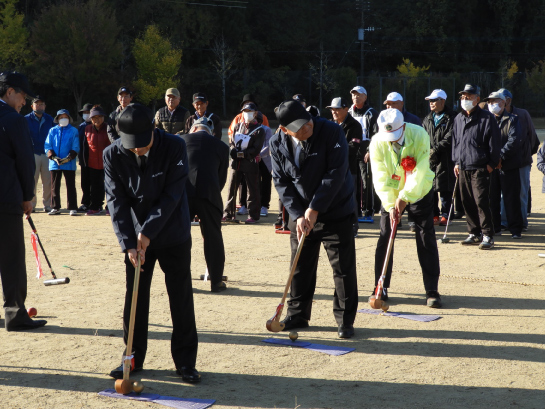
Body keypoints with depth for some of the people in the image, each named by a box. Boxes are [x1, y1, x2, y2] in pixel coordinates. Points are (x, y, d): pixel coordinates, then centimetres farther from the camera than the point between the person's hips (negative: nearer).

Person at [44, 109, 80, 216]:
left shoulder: (73, 131, 4)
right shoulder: (52, 131, 10)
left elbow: (75, 148, 0)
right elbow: (47, 146, 5)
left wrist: (68, 158, -13)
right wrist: (53, 157, -10)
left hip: (69, 164, -2)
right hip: (54, 163, 2)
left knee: (70, 186, 0)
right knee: (54, 186, 6)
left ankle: (73, 208, 3)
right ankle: (55, 208, 13)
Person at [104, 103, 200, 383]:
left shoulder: (174, 147, -17)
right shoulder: (113, 155, -11)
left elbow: (172, 195, -17)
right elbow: (117, 201, -10)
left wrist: (148, 232, -21)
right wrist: (128, 243, -18)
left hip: (173, 234, -2)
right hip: (136, 237, 2)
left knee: (181, 298, 2)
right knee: (135, 297, 8)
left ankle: (185, 362, 13)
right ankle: (133, 357, 23)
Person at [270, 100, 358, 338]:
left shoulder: (331, 132, -18)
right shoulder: (277, 144, -6)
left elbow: (335, 174, -20)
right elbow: (281, 183, -2)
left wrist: (314, 209, -20)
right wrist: (297, 214, -14)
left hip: (336, 213, -4)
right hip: (300, 215, 4)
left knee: (343, 267, -1)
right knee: (300, 267, 11)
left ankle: (345, 321, 10)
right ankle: (297, 315, 26)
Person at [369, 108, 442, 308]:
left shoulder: (419, 135, -23)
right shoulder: (377, 142, -18)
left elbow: (420, 172, -25)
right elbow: (381, 178, -18)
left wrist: (404, 198, -29)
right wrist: (390, 205, -27)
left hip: (419, 192, -1)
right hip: (391, 195, 2)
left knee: (426, 240, -4)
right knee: (385, 238, -1)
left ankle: (432, 291, 0)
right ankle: (380, 288, 10)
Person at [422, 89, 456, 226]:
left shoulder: (451, 118, -3)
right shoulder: (428, 119, 18)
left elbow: (450, 138, -11)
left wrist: (435, 149, -16)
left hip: (445, 160, -6)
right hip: (429, 160, 6)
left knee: (445, 189, -2)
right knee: (430, 188, 5)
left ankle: (445, 215, 6)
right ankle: (434, 215, 12)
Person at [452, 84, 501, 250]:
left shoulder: (487, 118, -4)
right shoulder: (458, 119, 15)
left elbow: (494, 142, -6)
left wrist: (491, 163, -9)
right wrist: (456, 162, 16)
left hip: (480, 168, -6)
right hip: (463, 168, 6)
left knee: (481, 202, -10)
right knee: (467, 202, 8)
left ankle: (488, 236, -4)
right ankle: (474, 233, 18)